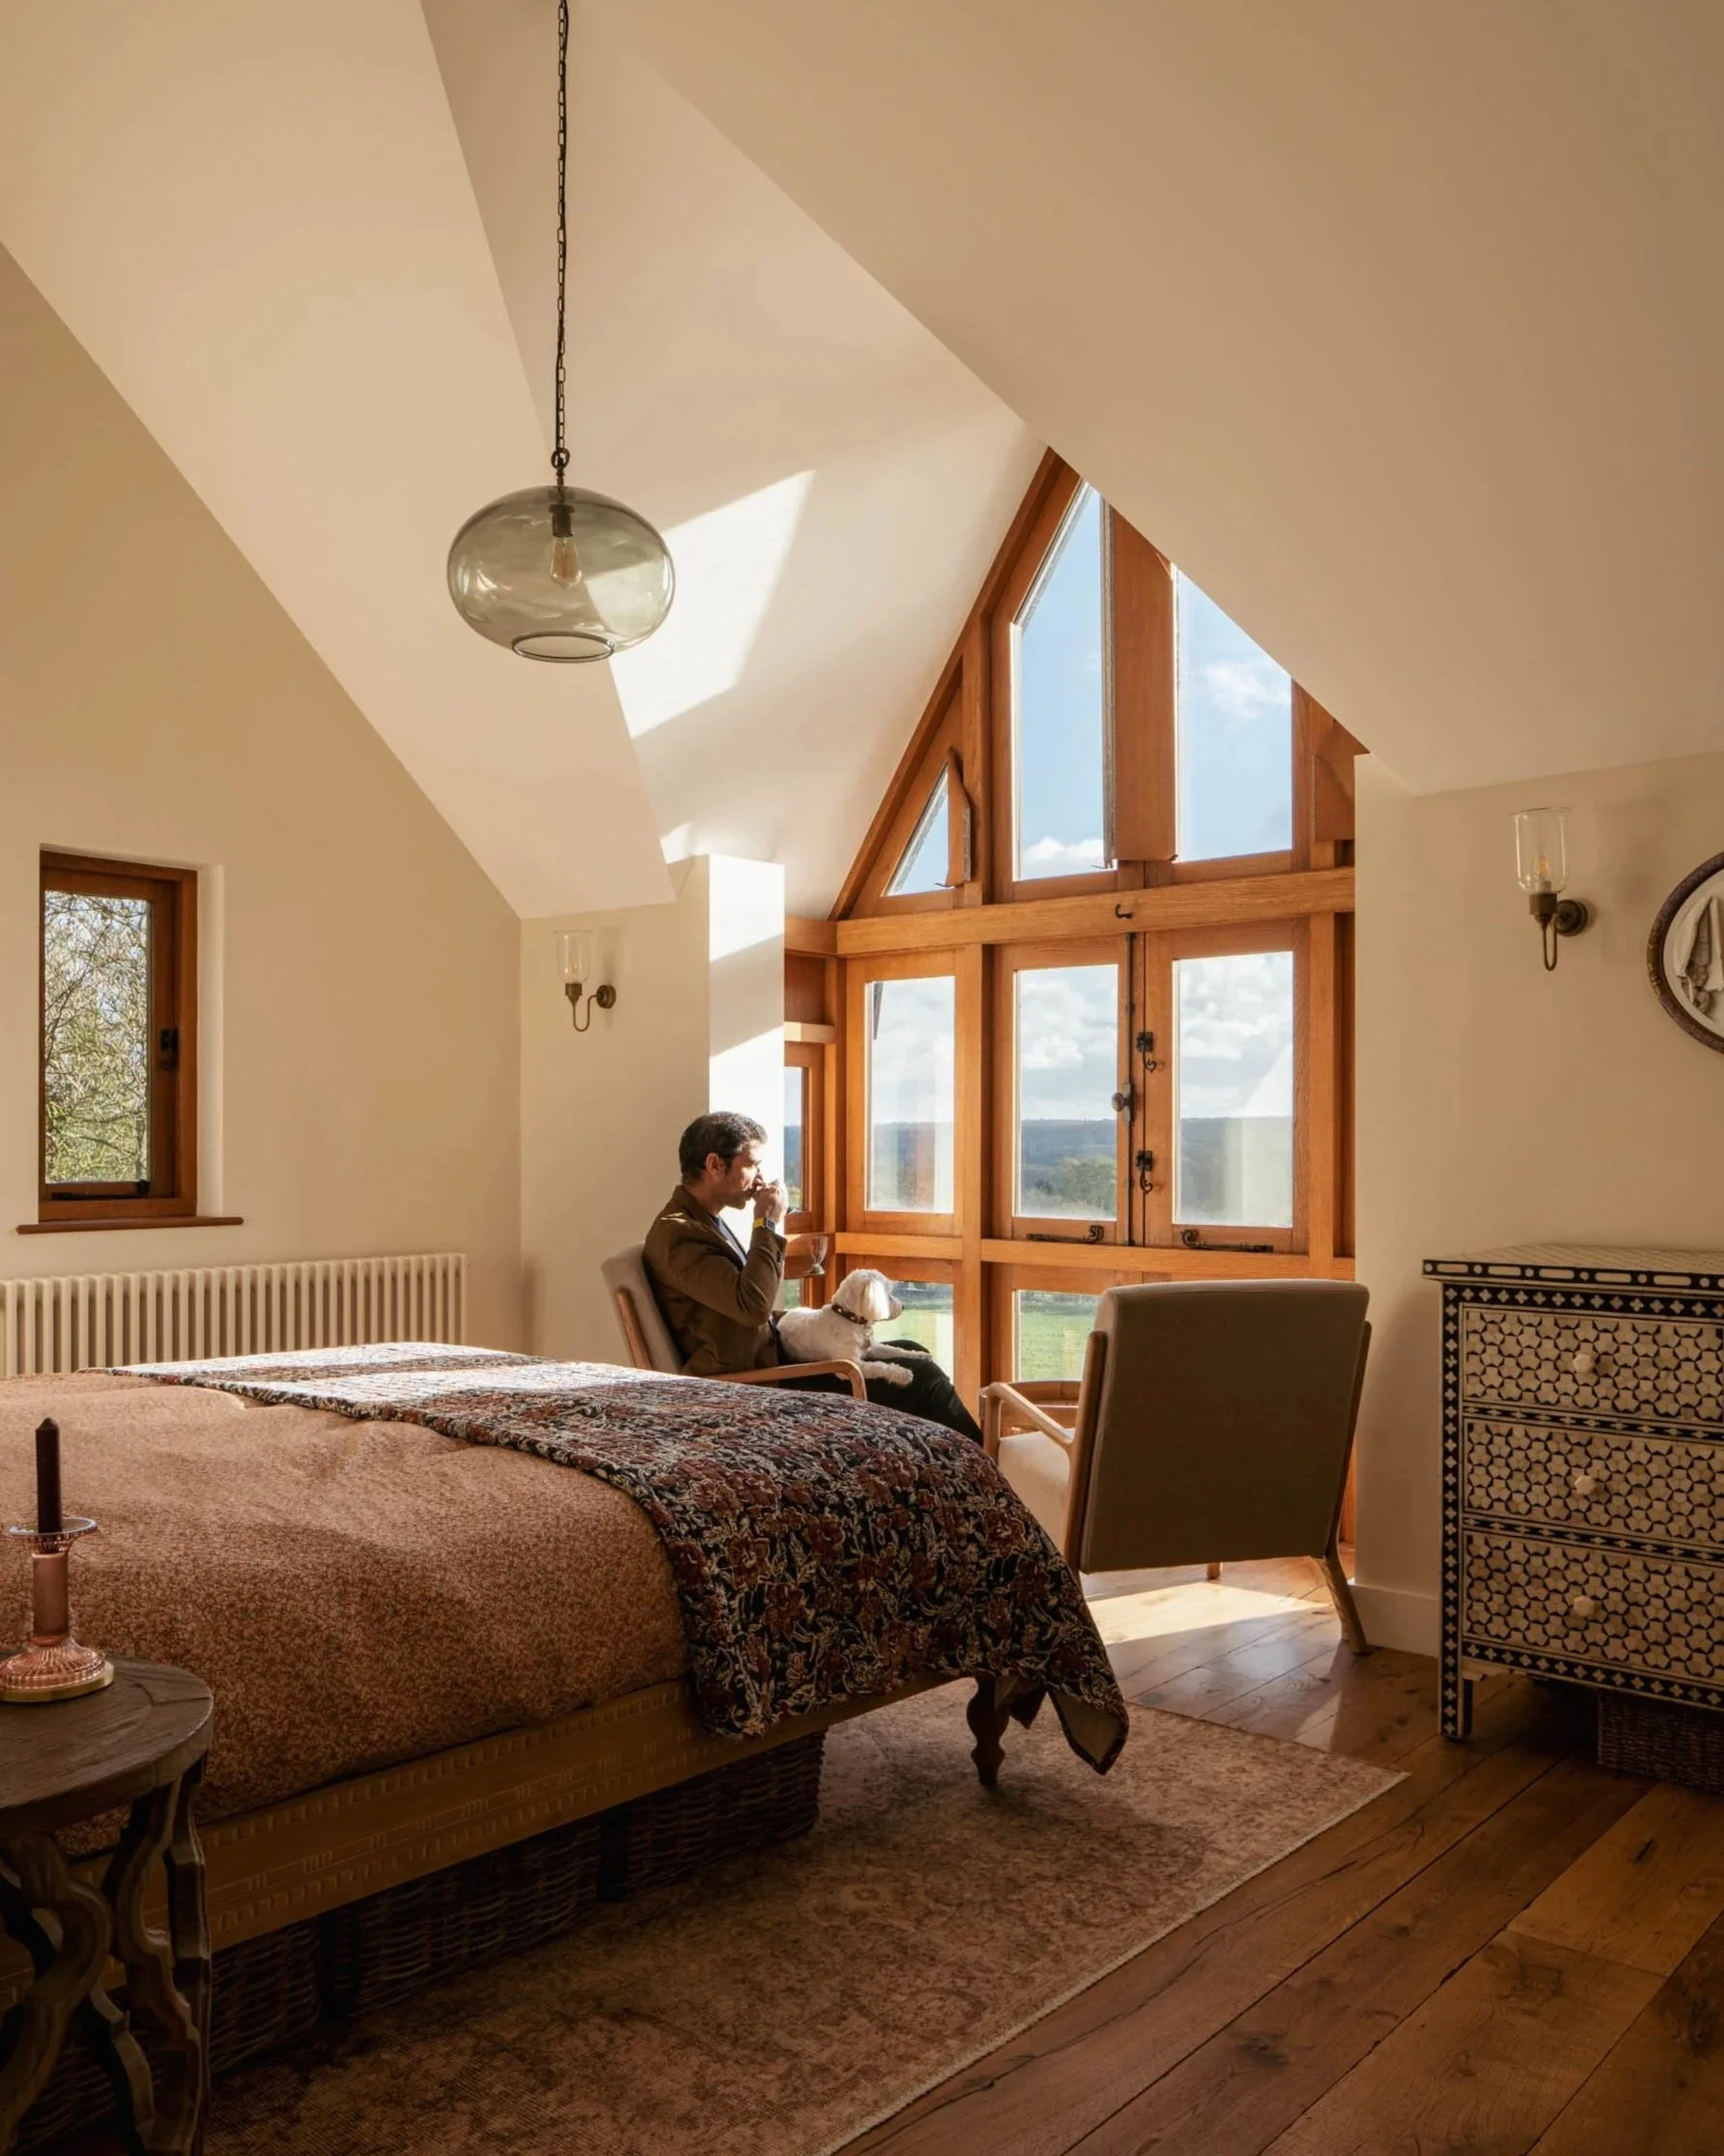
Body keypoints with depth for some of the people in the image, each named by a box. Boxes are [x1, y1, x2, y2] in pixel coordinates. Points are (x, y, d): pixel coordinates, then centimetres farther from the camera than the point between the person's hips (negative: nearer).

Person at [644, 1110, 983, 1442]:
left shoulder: (706, 1221, 14)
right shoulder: (677, 1233, -18)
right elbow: (753, 1305, -29)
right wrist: (769, 1224, -19)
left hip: (769, 1360, 10)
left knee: (909, 1354, 9)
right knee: (919, 1376, -9)